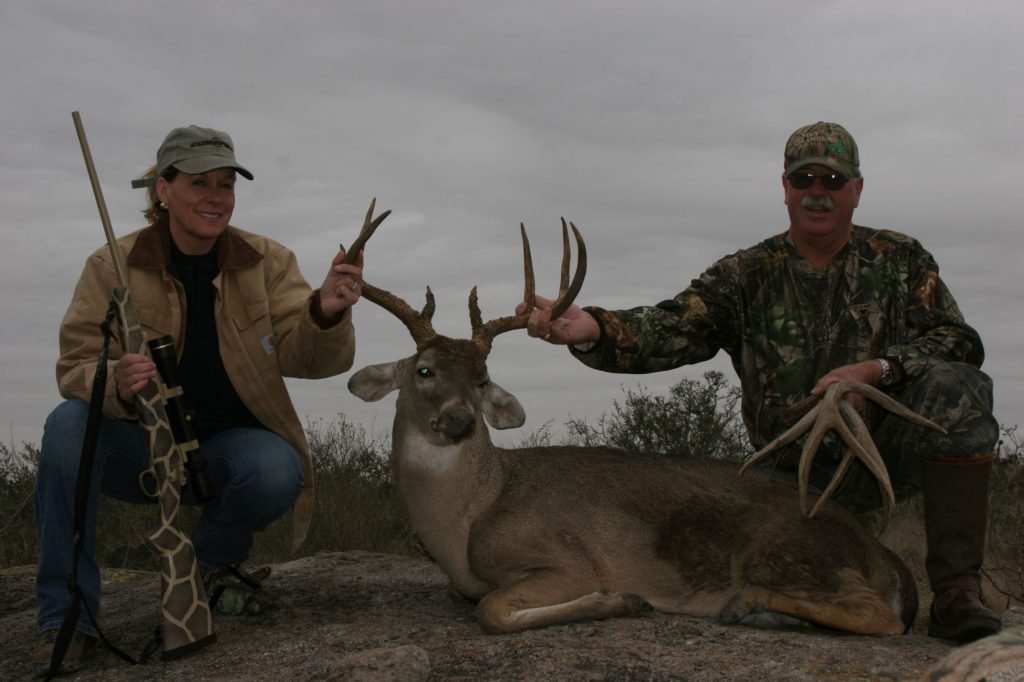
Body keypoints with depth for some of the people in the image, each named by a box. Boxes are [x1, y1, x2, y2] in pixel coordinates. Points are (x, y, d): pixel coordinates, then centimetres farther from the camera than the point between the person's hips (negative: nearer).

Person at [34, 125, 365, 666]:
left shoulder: (267, 262, -4)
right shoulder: (112, 267, -8)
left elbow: (304, 358, -15)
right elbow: (76, 367, -13)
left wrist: (326, 313, -39)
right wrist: (116, 384, -38)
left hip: (225, 444, 1)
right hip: (137, 447, 0)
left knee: (277, 471, -32)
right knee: (69, 422, -31)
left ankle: (212, 562, 4)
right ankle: (66, 617, -20)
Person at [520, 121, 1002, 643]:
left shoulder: (900, 260, 7)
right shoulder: (746, 277, 4)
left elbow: (958, 342, -2)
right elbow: (670, 329, -11)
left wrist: (876, 370, -20)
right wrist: (590, 328, -32)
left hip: (891, 446, 0)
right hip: (803, 473, 0)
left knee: (954, 387, -30)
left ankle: (955, 590, -27)